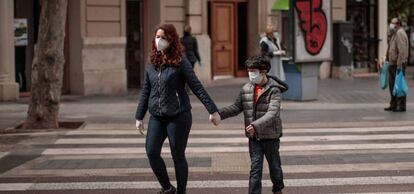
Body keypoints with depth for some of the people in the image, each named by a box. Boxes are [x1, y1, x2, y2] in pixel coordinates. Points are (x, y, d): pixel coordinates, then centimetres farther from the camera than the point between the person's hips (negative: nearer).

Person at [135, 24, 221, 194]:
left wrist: (213, 110, -15)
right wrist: (139, 117, 15)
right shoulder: (152, 64, 8)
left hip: (178, 116, -5)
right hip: (156, 117, 5)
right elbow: (145, 92, 15)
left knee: (178, 156, 3)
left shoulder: (180, 63, -8)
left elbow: (197, 88, -11)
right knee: (151, 152, -6)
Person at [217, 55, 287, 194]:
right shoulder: (246, 89, 0)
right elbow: (236, 108, 7)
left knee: (274, 166, 16)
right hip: (254, 137, 3)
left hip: (270, 137, -3)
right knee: (255, 168, 0)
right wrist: (218, 113, -9)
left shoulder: (273, 90, -16)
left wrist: (256, 125, -41)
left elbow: (272, 114, -27)